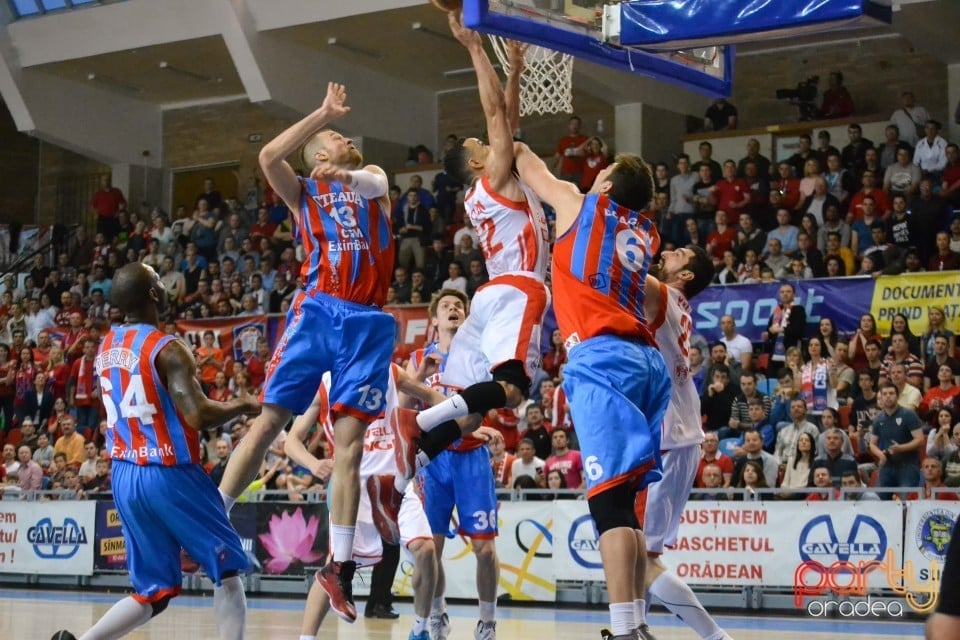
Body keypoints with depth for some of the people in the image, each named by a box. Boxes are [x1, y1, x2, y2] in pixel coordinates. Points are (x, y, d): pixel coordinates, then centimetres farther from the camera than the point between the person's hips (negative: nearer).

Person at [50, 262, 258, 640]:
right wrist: (244, 406, -6)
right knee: (227, 571, 7)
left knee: (153, 592, 13)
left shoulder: (106, 348, 10)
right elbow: (197, 416, -23)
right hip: (169, 475, -7)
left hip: (124, 477, 7)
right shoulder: (167, 349, -14)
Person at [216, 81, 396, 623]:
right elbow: (269, 156, -4)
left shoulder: (371, 178, 22)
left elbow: (375, 182, -5)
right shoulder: (304, 191, 17)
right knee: (269, 421, -8)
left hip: (369, 322, 2)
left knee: (350, 440, -3)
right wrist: (325, 112, -1)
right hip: (318, 311, -1)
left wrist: (345, 175, -28)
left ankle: (340, 563, -4)